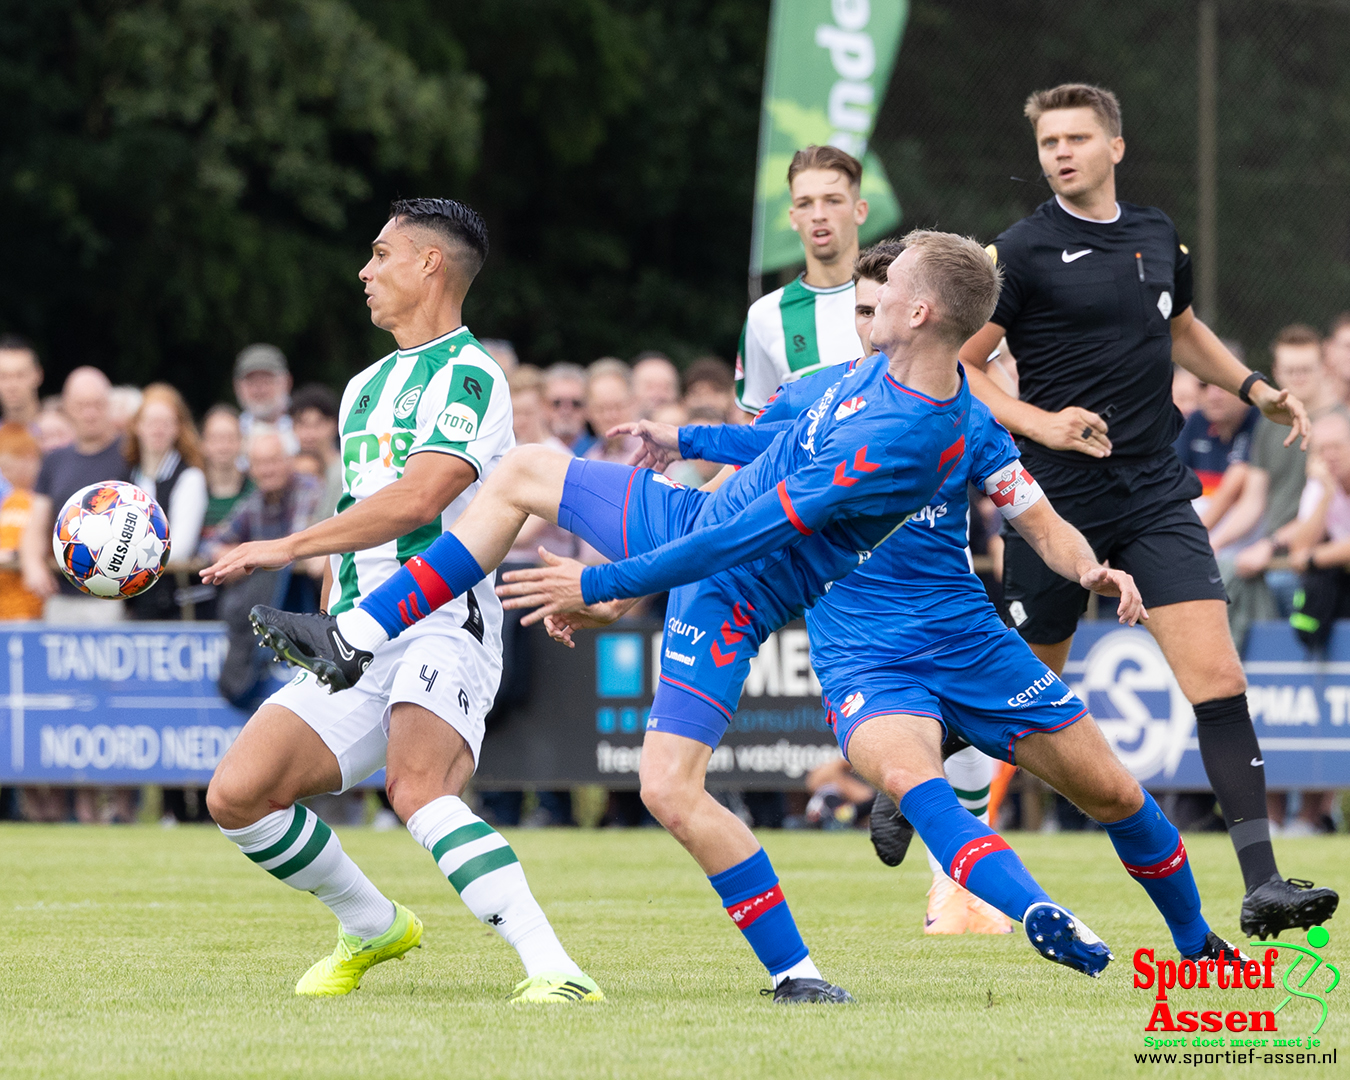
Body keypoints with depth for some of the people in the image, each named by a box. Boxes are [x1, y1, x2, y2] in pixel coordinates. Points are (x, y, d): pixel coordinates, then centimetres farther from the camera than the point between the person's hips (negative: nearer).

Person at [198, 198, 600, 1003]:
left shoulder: (468, 376, -6)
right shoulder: (365, 388, 24)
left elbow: (417, 498, -20)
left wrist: (287, 547, -22)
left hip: (442, 624, -9)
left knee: (418, 788, -34)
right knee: (238, 793, -4)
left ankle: (555, 970, -39)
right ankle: (373, 929, 17)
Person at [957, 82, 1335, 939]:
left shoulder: (1158, 239, 10)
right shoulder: (1025, 252, -7)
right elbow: (955, 367, -6)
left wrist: (1253, 386, 18)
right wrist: (1038, 423, -18)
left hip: (1157, 494, 4)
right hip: (1059, 502, -4)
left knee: (1218, 678, -10)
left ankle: (1262, 884, -13)